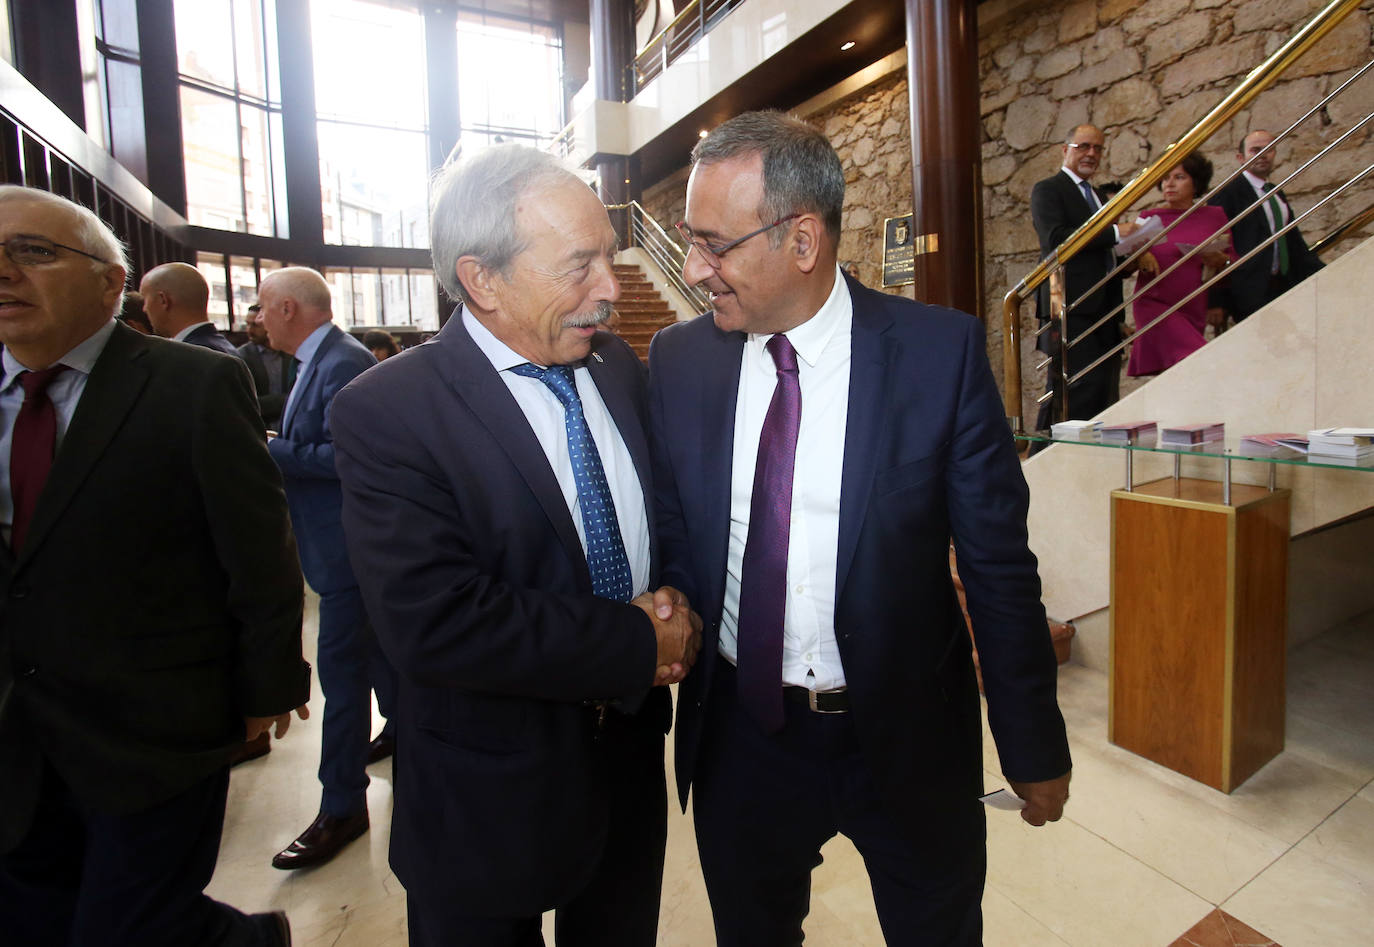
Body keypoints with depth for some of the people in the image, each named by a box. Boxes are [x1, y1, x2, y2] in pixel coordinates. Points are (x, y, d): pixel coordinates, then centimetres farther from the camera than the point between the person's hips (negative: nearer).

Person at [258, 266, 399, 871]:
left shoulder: (343, 363, -19)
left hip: (349, 545, -10)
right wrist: (271, 448, 6)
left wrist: (267, 449, -21)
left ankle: (342, 806, 8)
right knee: (372, 644, 23)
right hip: (342, 542, 10)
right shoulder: (317, 361, 13)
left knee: (341, 667, -4)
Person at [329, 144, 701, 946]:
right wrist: (639, 645, -23)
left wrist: (674, 598, -14)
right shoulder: (387, 413, -21)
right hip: (489, 801, -5)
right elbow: (436, 623, -29)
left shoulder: (621, 369, -2)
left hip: (631, 763, 6)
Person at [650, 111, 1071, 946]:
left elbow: (998, 563, -8)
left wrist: (1034, 749, -1)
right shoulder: (678, 358, -5)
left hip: (912, 741, -1)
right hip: (739, 736, 3)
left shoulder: (942, 351, -13)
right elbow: (671, 534, 4)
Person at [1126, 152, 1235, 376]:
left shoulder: (1215, 216, 9)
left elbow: (1232, 259, 11)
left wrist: (1220, 260, -10)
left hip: (1194, 311, 2)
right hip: (1155, 306, -2)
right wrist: (1140, 258, -14)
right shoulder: (1149, 218, 5)